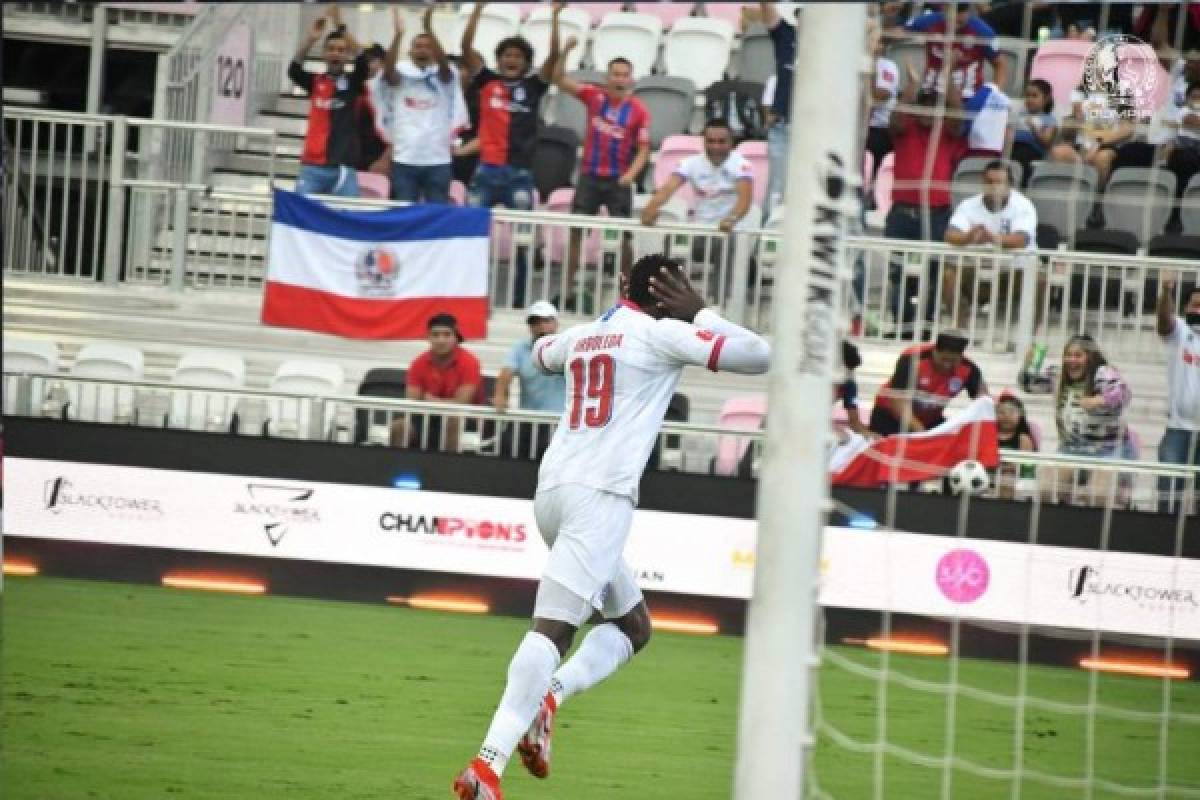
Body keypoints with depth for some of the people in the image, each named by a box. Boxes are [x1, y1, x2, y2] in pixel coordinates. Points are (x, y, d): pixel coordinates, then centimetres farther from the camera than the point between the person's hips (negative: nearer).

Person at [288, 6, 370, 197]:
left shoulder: (354, 83, 5)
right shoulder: (315, 82, 10)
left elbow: (362, 61, -12)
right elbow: (294, 69, -7)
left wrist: (341, 27, -21)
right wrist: (311, 38, -20)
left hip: (343, 167, -2)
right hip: (312, 167, 2)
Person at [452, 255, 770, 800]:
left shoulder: (583, 335, 20)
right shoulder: (661, 333, 0)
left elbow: (541, 353, 45)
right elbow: (758, 356, -6)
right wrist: (701, 314, 7)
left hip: (553, 489, 8)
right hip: (602, 492, -8)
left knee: (633, 625, 19)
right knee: (552, 629, -18)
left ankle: (548, 697, -4)